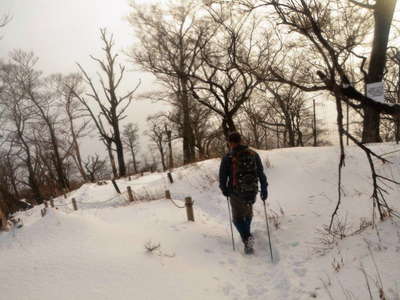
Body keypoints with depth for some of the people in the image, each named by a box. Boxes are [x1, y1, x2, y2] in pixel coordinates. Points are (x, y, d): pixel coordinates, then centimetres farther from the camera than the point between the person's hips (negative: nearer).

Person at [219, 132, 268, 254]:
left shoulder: (227, 158, -9)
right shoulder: (253, 154, 1)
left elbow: (222, 177, -5)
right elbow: (261, 173, 3)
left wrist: (224, 190, 12)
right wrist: (264, 189, 10)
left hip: (236, 193, -3)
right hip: (252, 191, 4)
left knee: (238, 217, 13)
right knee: (248, 213, 28)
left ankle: (247, 238, -8)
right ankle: (247, 235, 40)